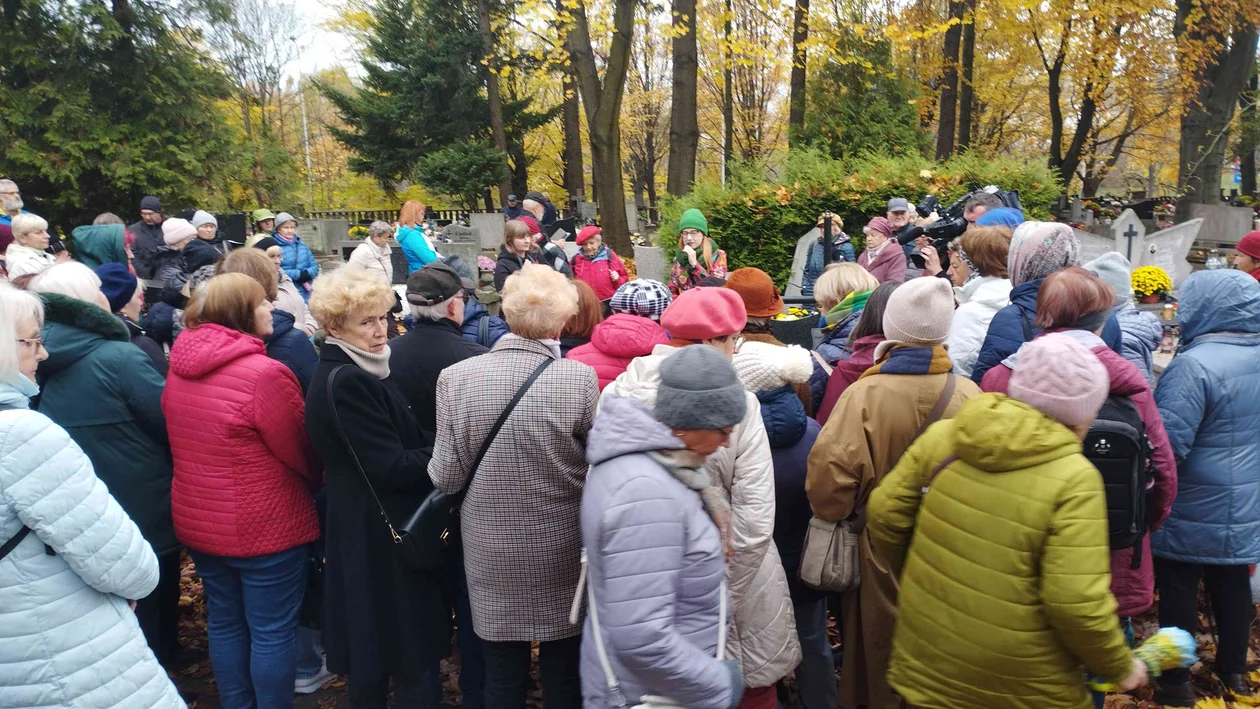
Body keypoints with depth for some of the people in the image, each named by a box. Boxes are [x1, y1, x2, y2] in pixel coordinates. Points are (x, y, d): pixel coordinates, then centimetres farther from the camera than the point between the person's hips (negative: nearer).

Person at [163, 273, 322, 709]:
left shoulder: (179, 367, 1)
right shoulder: (265, 373, -23)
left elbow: (190, 442, 11)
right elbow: (299, 451, -14)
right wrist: (317, 484, 5)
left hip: (198, 520, 8)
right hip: (264, 525, -8)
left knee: (224, 623, 21)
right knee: (272, 632, 7)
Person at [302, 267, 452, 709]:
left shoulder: (337, 374, 9)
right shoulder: (348, 381, -22)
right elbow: (393, 467, -23)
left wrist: (431, 451, -1)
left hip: (362, 527, 10)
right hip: (384, 533, -10)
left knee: (372, 648, 22)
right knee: (416, 656, 2)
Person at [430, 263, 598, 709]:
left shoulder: (456, 376, -12)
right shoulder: (579, 378, -17)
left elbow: (446, 477, -8)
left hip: (491, 549, 1)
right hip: (561, 548, -1)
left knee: (503, 668, 17)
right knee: (563, 667, 18)